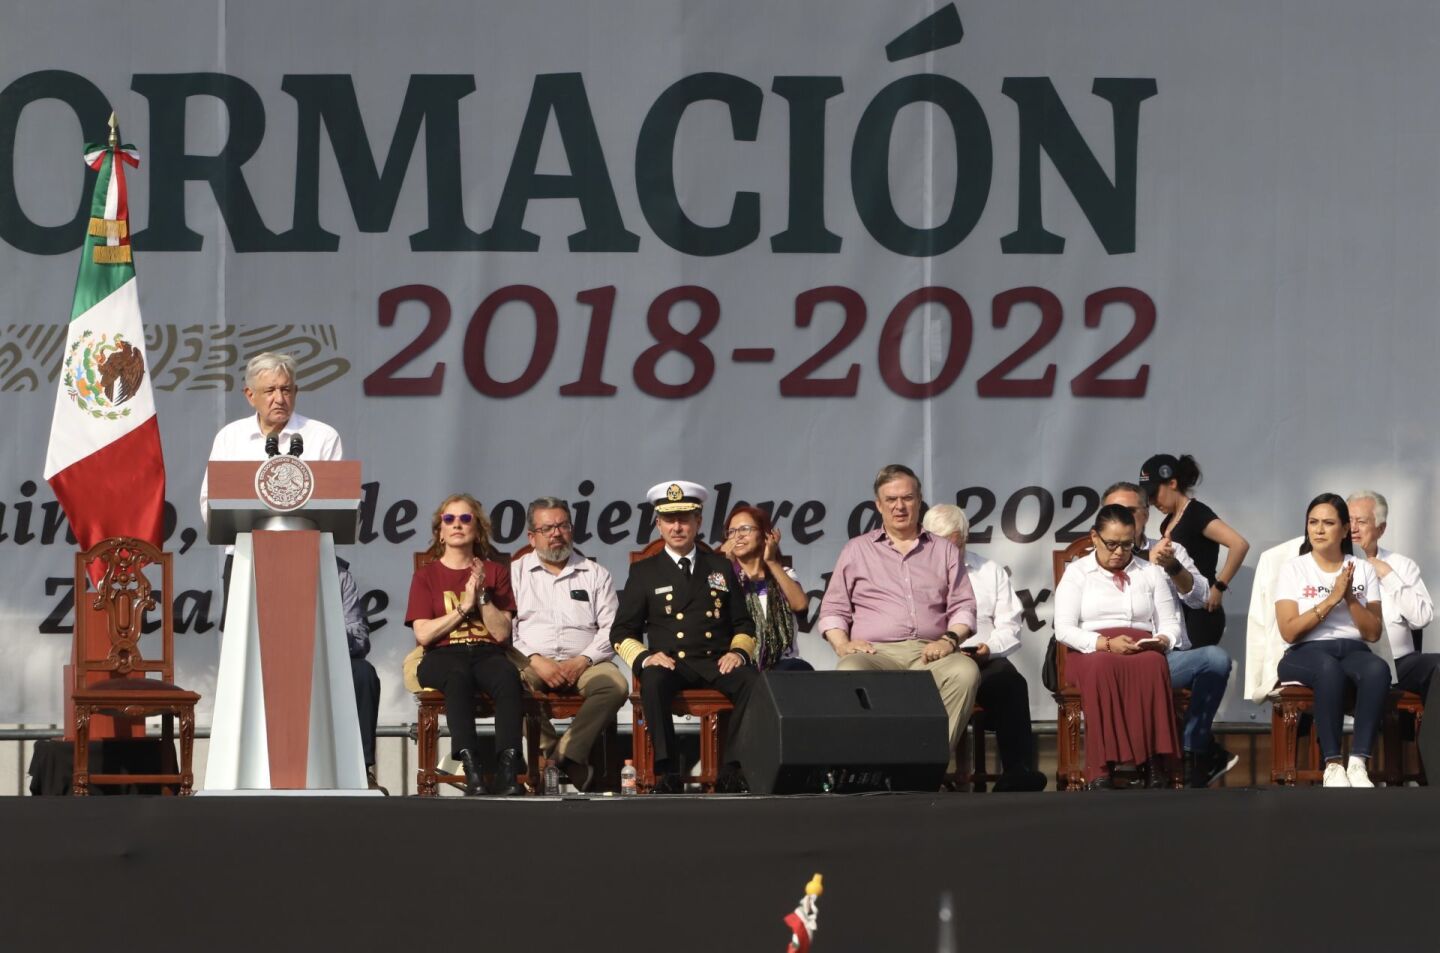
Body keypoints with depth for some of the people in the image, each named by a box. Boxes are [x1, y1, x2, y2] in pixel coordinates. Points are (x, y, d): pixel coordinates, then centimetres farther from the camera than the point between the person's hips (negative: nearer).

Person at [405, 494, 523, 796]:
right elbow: (423, 634, 1)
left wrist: (482, 596, -6)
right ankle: (471, 768, -52)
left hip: (487, 653, 1)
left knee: (508, 677, -37)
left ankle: (507, 771, -48)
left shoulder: (494, 572, 18)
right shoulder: (426, 575, 15)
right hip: (443, 656, -1)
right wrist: (464, 607, -4)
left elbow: (502, 632, 6)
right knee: (458, 677, -40)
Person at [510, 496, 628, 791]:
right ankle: (572, 766, -30)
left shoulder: (595, 575, 17)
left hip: (583, 663, 1)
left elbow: (611, 629, 7)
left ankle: (563, 756, -33)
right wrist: (536, 661, -13)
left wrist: (581, 662, -10)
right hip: (530, 662, -1)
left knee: (615, 685, -32)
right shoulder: (515, 573, 14)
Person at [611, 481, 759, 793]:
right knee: (653, 681, -38)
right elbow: (622, 633, 11)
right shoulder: (644, 572, 14)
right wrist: (645, 657, -11)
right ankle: (667, 772, -37)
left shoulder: (721, 567, 19)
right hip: (670, 664, -1)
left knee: (752, 682, -32)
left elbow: (744, 625, 20)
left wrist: (738, 652, -3)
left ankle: (733, 768, -30)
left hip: (718, 663, 1)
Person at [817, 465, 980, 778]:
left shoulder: (944, 550, 22)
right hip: (875, 651, -1)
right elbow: (832, 609, 16)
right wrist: (842, 644, -3)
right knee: (850, 675, -38)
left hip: (929, 652, 1)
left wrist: (950, 639, -5)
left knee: (965, 672, -35)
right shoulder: (857, 550, 20)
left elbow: (963, 607, 15)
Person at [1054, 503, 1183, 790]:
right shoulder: (1077, 573, 10)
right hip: (1091, 653, -2)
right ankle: (1101, 772, -45)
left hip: (1142, 651, 2)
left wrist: (1162, 640, -9)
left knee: (1152, 664, -38)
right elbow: (1064, 629, 0)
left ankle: (1155, 767, -42)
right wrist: (1106, 643, -16)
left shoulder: (1151, 573, 19)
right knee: (1103, 667, -41)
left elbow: (1170, 623, 16)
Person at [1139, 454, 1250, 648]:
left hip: (1200, 614, -9)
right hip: (1176, 613, 9)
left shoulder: (1197, 514, -11)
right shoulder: (1169, 522, 14)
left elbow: (1239, 545, -22)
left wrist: (1219, 587, -18)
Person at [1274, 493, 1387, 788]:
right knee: (1329, 669, -40)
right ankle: (1333, 765, -38)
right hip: (1306, 653, -2)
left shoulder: (1363, 570, 13)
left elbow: (1374, 633, 6)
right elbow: (1289, 631, -5)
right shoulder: (1293, 570, 7)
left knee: (1378, 669, -36)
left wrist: (1350, 598, -9)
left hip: (1354, 650, 2)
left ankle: (1358, 763, -40)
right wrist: (1331, 599, -11)